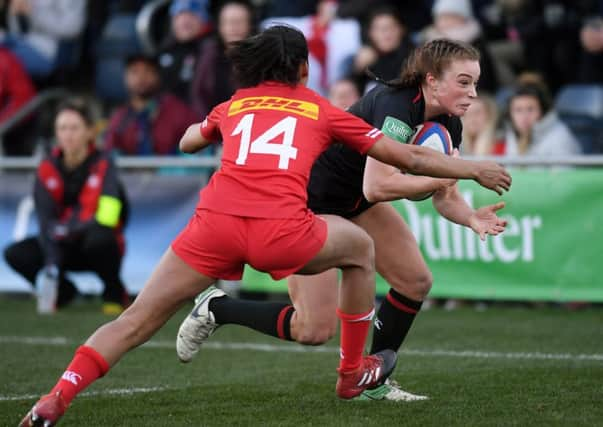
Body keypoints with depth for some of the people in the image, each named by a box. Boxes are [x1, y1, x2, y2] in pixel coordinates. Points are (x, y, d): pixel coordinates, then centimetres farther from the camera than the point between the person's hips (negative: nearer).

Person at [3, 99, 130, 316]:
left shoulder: (102, 166, -15)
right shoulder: (48, 169, -7)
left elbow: (107, 217, -27)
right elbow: (46, 222, -14)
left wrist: (68, 228, -36)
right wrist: (51, 263, -28)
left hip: (96, 248, -4)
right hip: (64, 248, 4)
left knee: (98, 237, -38)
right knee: (15, 254, -20)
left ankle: (115, 292, -7)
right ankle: (63, 291, 7)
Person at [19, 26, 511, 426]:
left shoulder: (232, 106, 25)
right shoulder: (322, 110, 20)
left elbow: (187, 141, 46)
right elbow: (408, 158, 22)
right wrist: (475, 170, 35)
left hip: (216, 223, 2)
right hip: (281, 231, -2)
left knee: (137, 321, 9)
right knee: (361, 249, 27)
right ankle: (353, 372, 35)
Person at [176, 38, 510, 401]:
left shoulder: (448, 124, -6)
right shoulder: (395, 106, -32)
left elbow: (445, 198, 0)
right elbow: (375, 186, -41)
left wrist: (472, 218, -21)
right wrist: (436, 179, -33)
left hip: (356, 201, 9)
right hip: (310, 196, -9)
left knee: (416, 281, 1)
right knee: (316, 329, -11)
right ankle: (215, 308, 10)